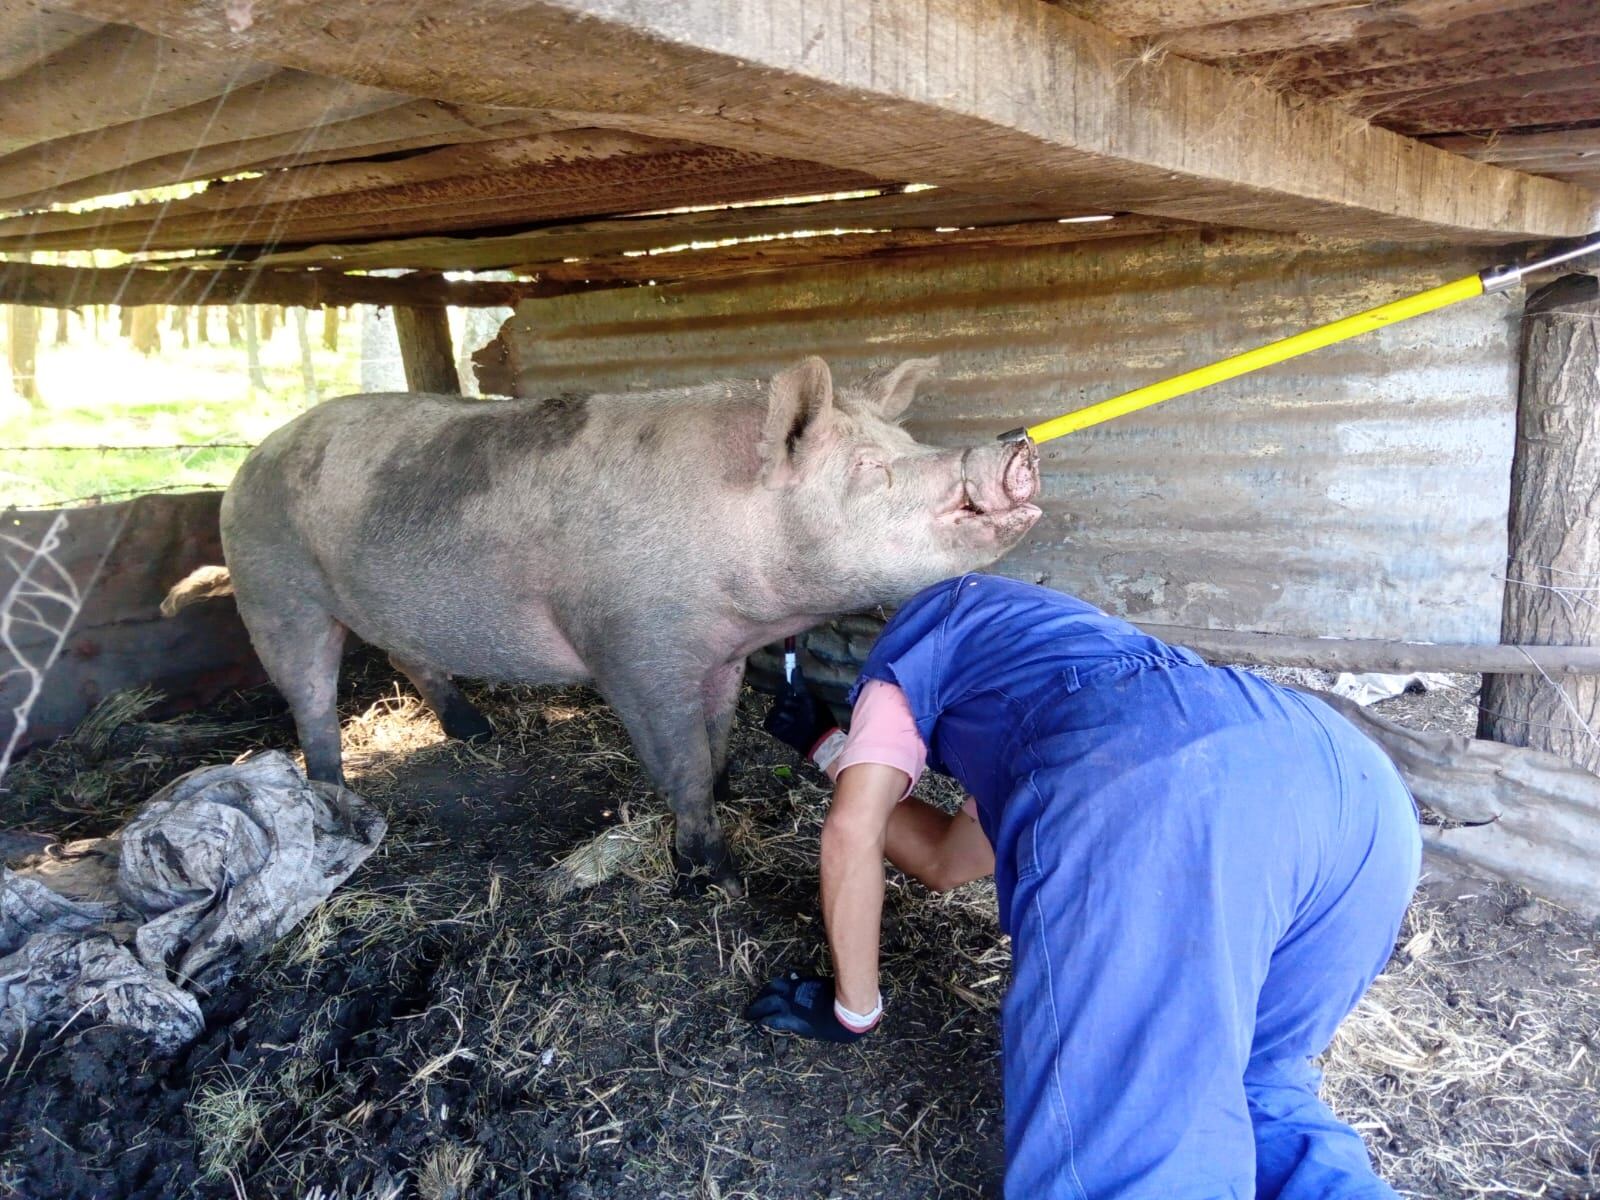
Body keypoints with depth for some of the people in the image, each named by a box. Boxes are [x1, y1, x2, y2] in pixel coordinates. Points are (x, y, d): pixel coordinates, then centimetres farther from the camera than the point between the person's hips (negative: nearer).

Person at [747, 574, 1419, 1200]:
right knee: (1231, 1087, 25)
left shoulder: (925, 626, 28)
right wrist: (827, 747, 62)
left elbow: (852, 830, 17)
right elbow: (946, 861, 52)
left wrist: (853, 1009, 30)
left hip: (1154, 796, -8)